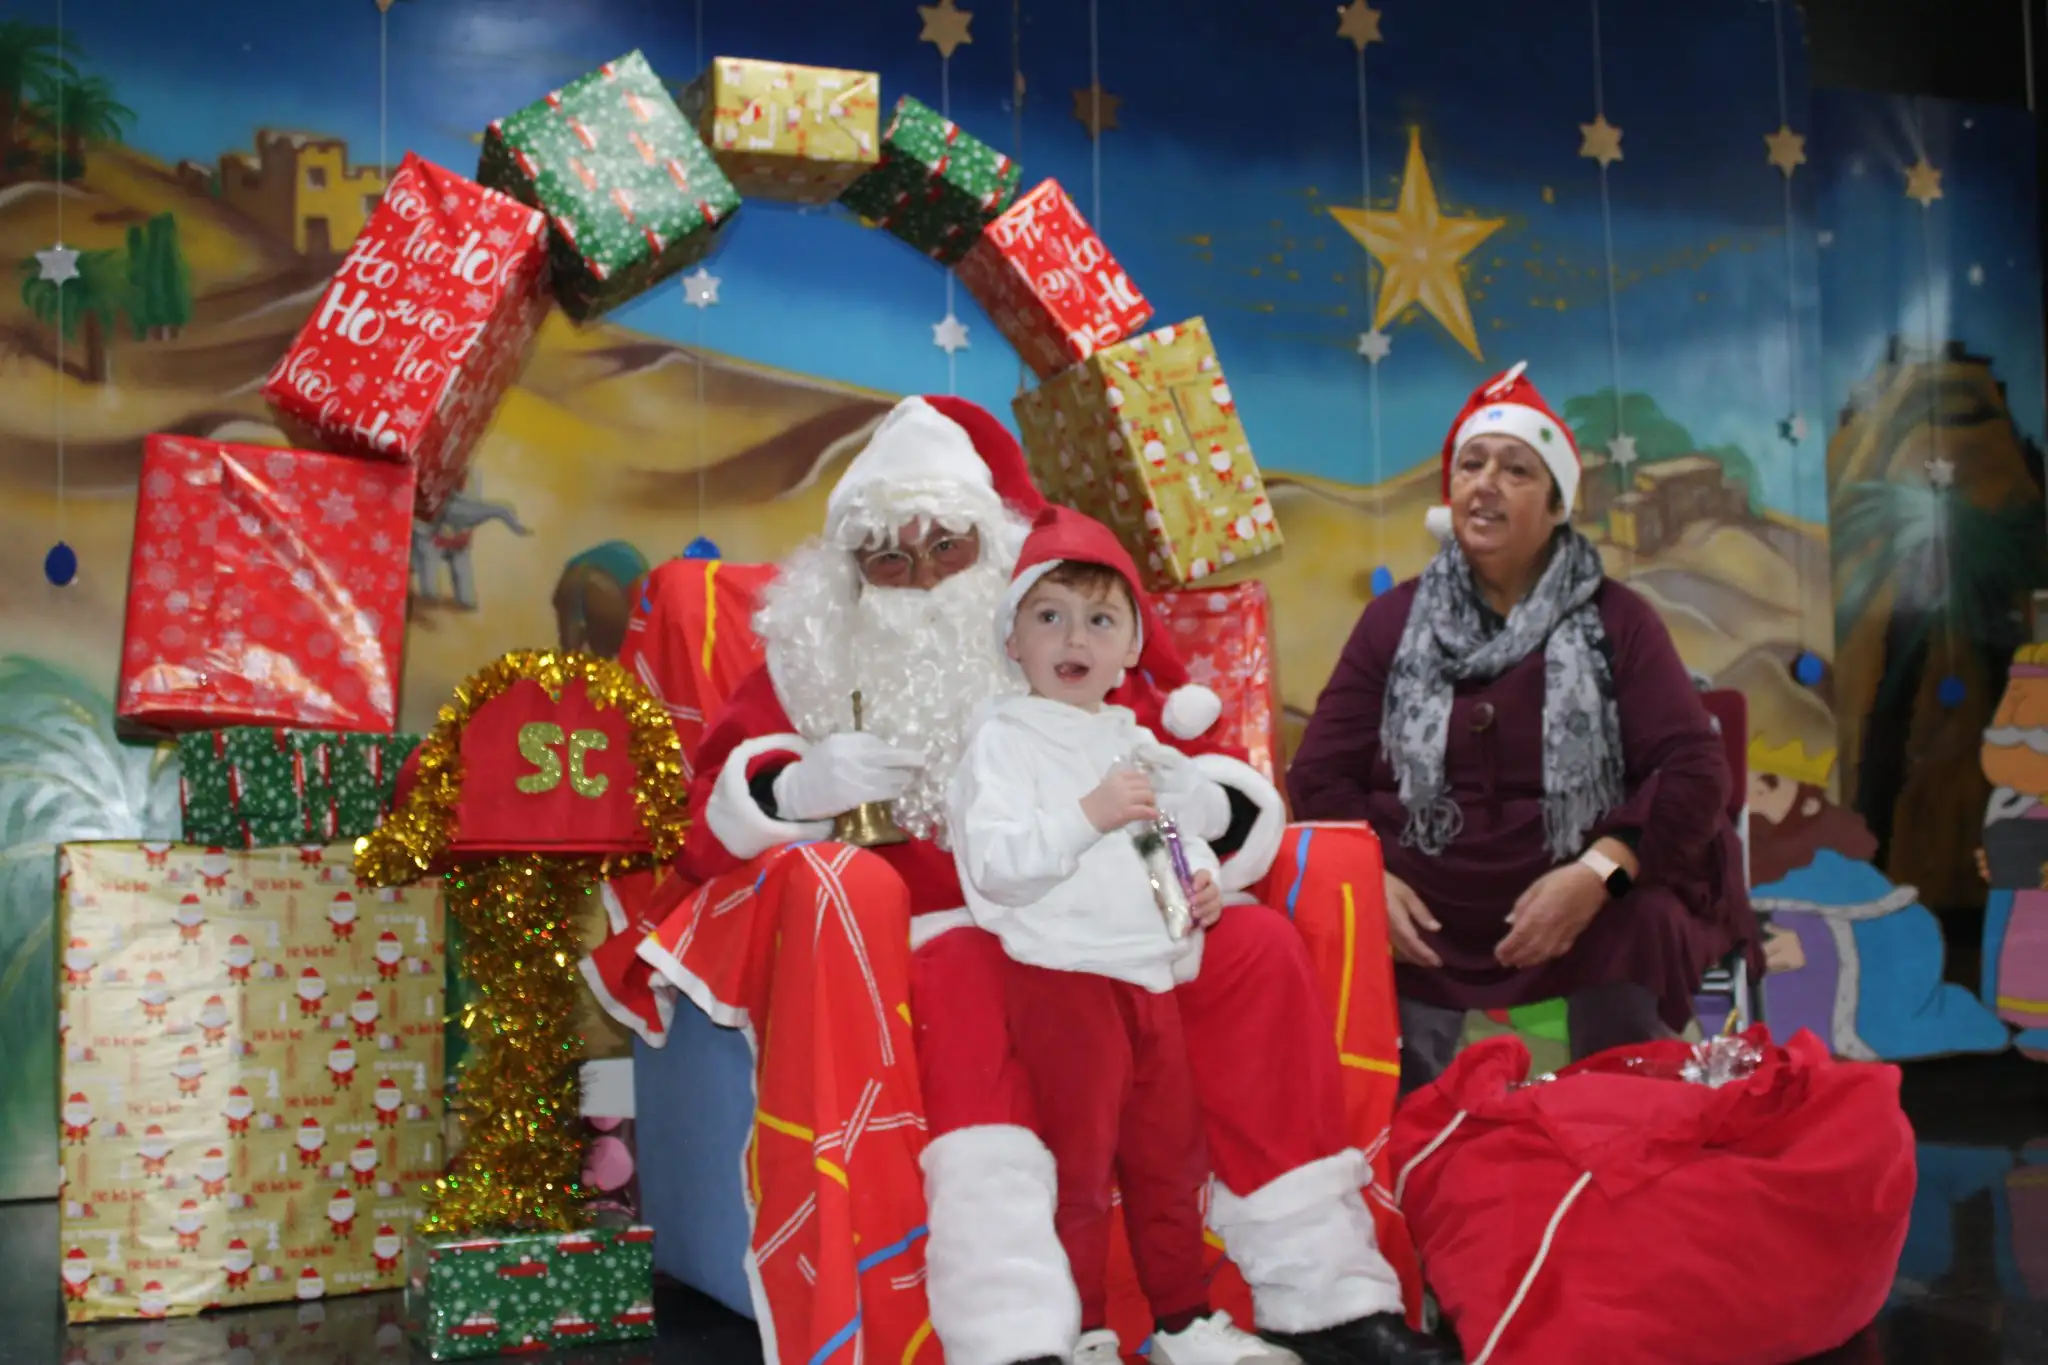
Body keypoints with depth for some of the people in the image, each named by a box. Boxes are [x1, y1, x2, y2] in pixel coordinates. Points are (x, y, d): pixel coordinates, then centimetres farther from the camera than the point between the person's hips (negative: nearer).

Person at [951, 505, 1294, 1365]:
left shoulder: (1135, 741, 14)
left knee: (1170, 1157, 15)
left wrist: (1203, 879, 4)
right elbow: (992, 862, -19)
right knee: (1081, 1165, 0)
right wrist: (1088, 816, -25)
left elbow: (1186, 832, 25)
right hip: (1063, 980, -7)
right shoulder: (1004, 737, -8)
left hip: (1152, 977, 7)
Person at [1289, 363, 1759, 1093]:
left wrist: (1597, 874, -19)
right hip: (1424, 916, 0)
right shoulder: (1392, 621, 11)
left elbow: (1694, 768, -3)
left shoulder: (1614, 621, 7)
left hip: (1584, 908, 1)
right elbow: (1321, 771, 8)